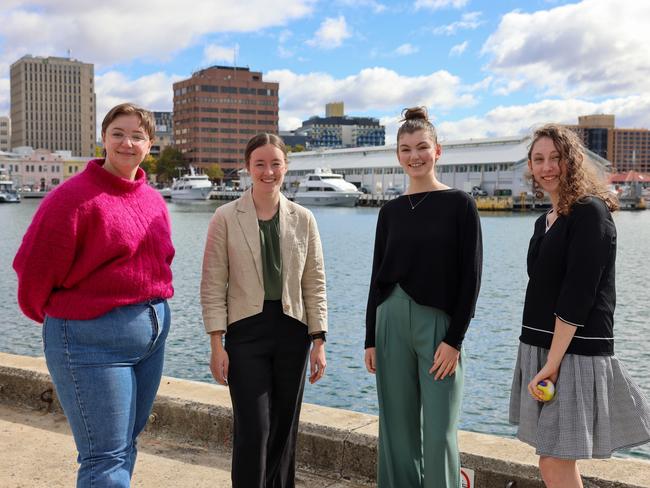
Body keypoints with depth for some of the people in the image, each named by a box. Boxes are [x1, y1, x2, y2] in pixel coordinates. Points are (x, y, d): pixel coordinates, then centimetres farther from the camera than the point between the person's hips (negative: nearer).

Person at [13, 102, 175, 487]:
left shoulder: (154, 201, 8)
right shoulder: (74, 196, -13)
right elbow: (34, 268, -10)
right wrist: (58, 316, 5)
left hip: (154, 332, 7)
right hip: (93, 339, -7)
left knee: (127, 444, 17)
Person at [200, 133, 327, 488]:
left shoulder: (303, 219, 5)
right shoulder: (226, 218, -3)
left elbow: (315, 285, 6)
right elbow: (213, 285, -3)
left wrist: (318, 341, 2)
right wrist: (216, 344, -8)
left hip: (292, 332, 3)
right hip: (246, 330, -3)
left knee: (284, 428, 11)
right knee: (253, 428, -6)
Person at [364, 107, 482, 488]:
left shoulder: (459, 204, -2)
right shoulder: (391, 211, 9)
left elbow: (471, 277, -6)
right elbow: (378, 277, 12)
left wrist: (455, 339, -11)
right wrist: (370, 339, 7)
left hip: (439, 322, -4)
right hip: (391, 320, 4)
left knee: (439, 433, -1)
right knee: (398, 428, 9)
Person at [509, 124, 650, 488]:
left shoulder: (590, 212, -12)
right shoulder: (546, 221, 14)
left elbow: (577, 296, -18)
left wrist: (553, 362, -20)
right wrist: (540, 359, 14)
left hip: (574, 352, -8)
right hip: (541, 348, 8)